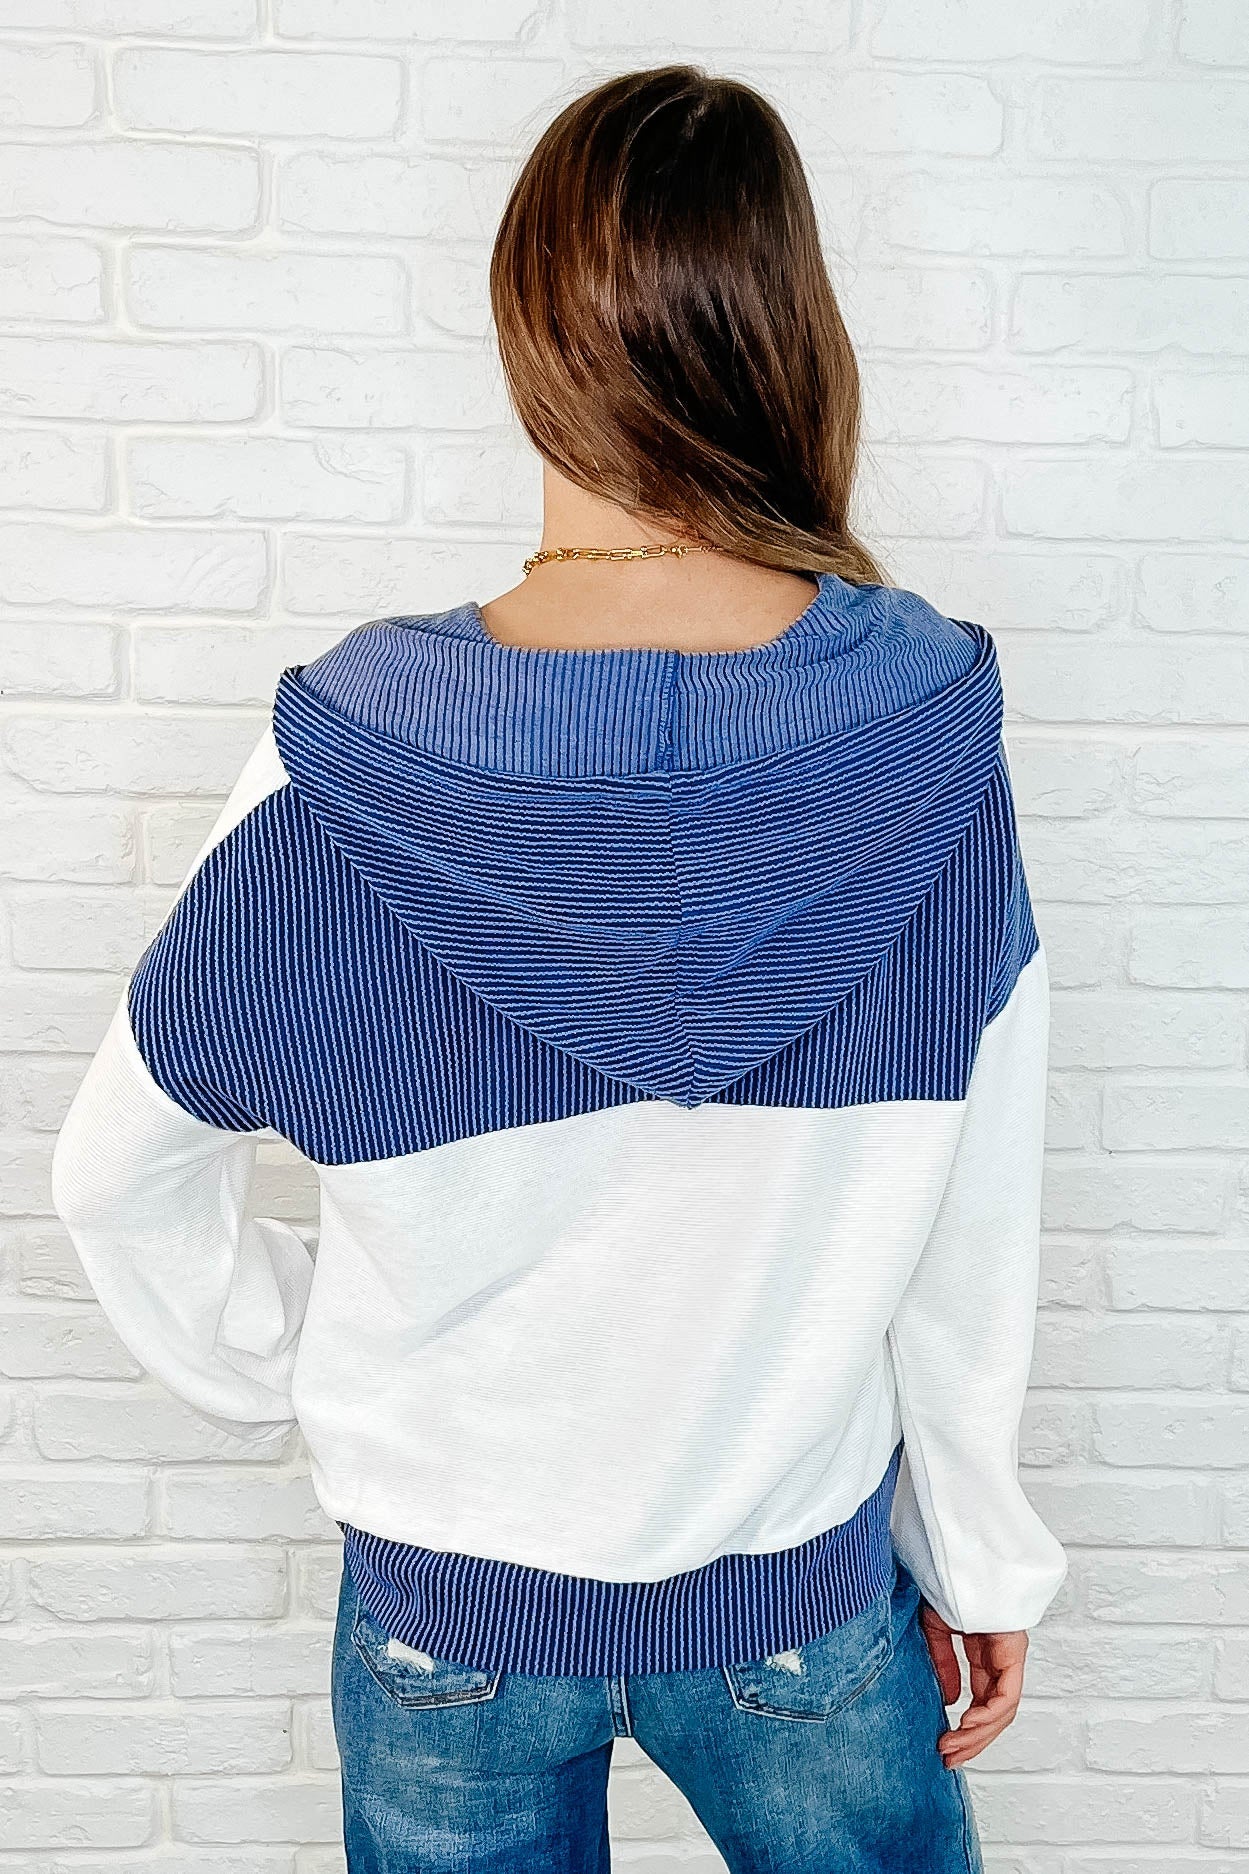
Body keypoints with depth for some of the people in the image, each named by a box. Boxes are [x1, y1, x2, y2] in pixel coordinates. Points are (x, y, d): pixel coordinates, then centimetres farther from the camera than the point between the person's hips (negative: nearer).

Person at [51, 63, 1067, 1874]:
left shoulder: (347, 759, -22)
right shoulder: (930, 730, -20)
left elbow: (123, 1171, -9)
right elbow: (974, 1223, -11)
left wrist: (293, 1369, 8)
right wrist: (981, 1557, 4)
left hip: (452, 1596, 0)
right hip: (805, 1587, 1)